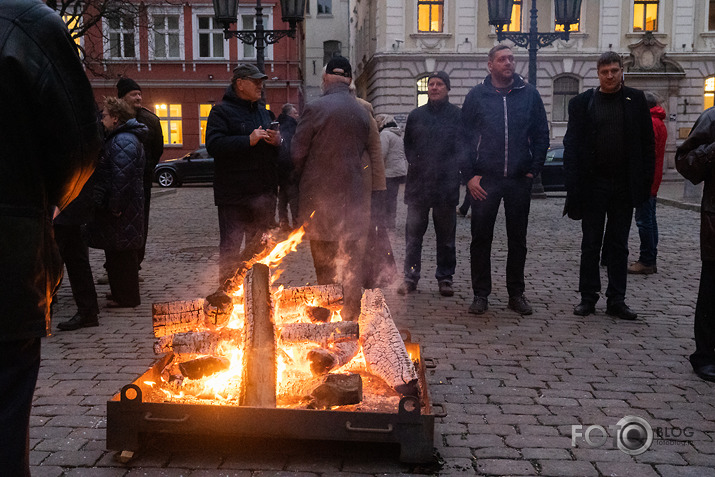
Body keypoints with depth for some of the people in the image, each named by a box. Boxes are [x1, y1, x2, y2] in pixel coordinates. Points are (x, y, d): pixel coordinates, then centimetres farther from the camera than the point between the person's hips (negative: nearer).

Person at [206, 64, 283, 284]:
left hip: (264, 192, 7)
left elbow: (276, 152, 23)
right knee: (231, 247, -2)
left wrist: (276, 141, -1)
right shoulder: (222, 111, -4)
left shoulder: (262, 111, 19)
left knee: (260, 246, 15)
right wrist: (249, 140, -24)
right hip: (234, 194, -7)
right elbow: (213, 144, -20)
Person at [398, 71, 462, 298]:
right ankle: (410, 277, 11)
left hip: (446, 184, -2)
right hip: (418, 183, 2)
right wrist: (414, 162, 5)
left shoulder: (457, 115, 2)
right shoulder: (416, 115, 12)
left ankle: (445, 278, 18)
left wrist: (451, 170, -6)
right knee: (413, 232, 3)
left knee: (446, 235, 7)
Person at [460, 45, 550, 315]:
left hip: (519, 180, 1)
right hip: (484, 180, -1)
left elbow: (541, 135, 8)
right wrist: (469, 176, -6)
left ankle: (516, 294, 21)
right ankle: (481, 294, 15)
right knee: (481, 238, 3)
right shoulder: (477, 95, 3)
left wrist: (534, 169, -1)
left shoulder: (529, 94, 6)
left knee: (518, 239, 9)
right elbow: (464, 137, 1)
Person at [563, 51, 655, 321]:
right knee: (590, 244, 7)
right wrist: (574, 185, -11)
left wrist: (645, 181, -5)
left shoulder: (635, 100, 5)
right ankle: (588, 297, 16)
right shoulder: (582, 103, 2)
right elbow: (571, 145, -3)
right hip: (593, 184, -1)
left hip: (624, 185, 1)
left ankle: (616, 300, 15)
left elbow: (646, 144, 3)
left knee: (618, 245, 8)